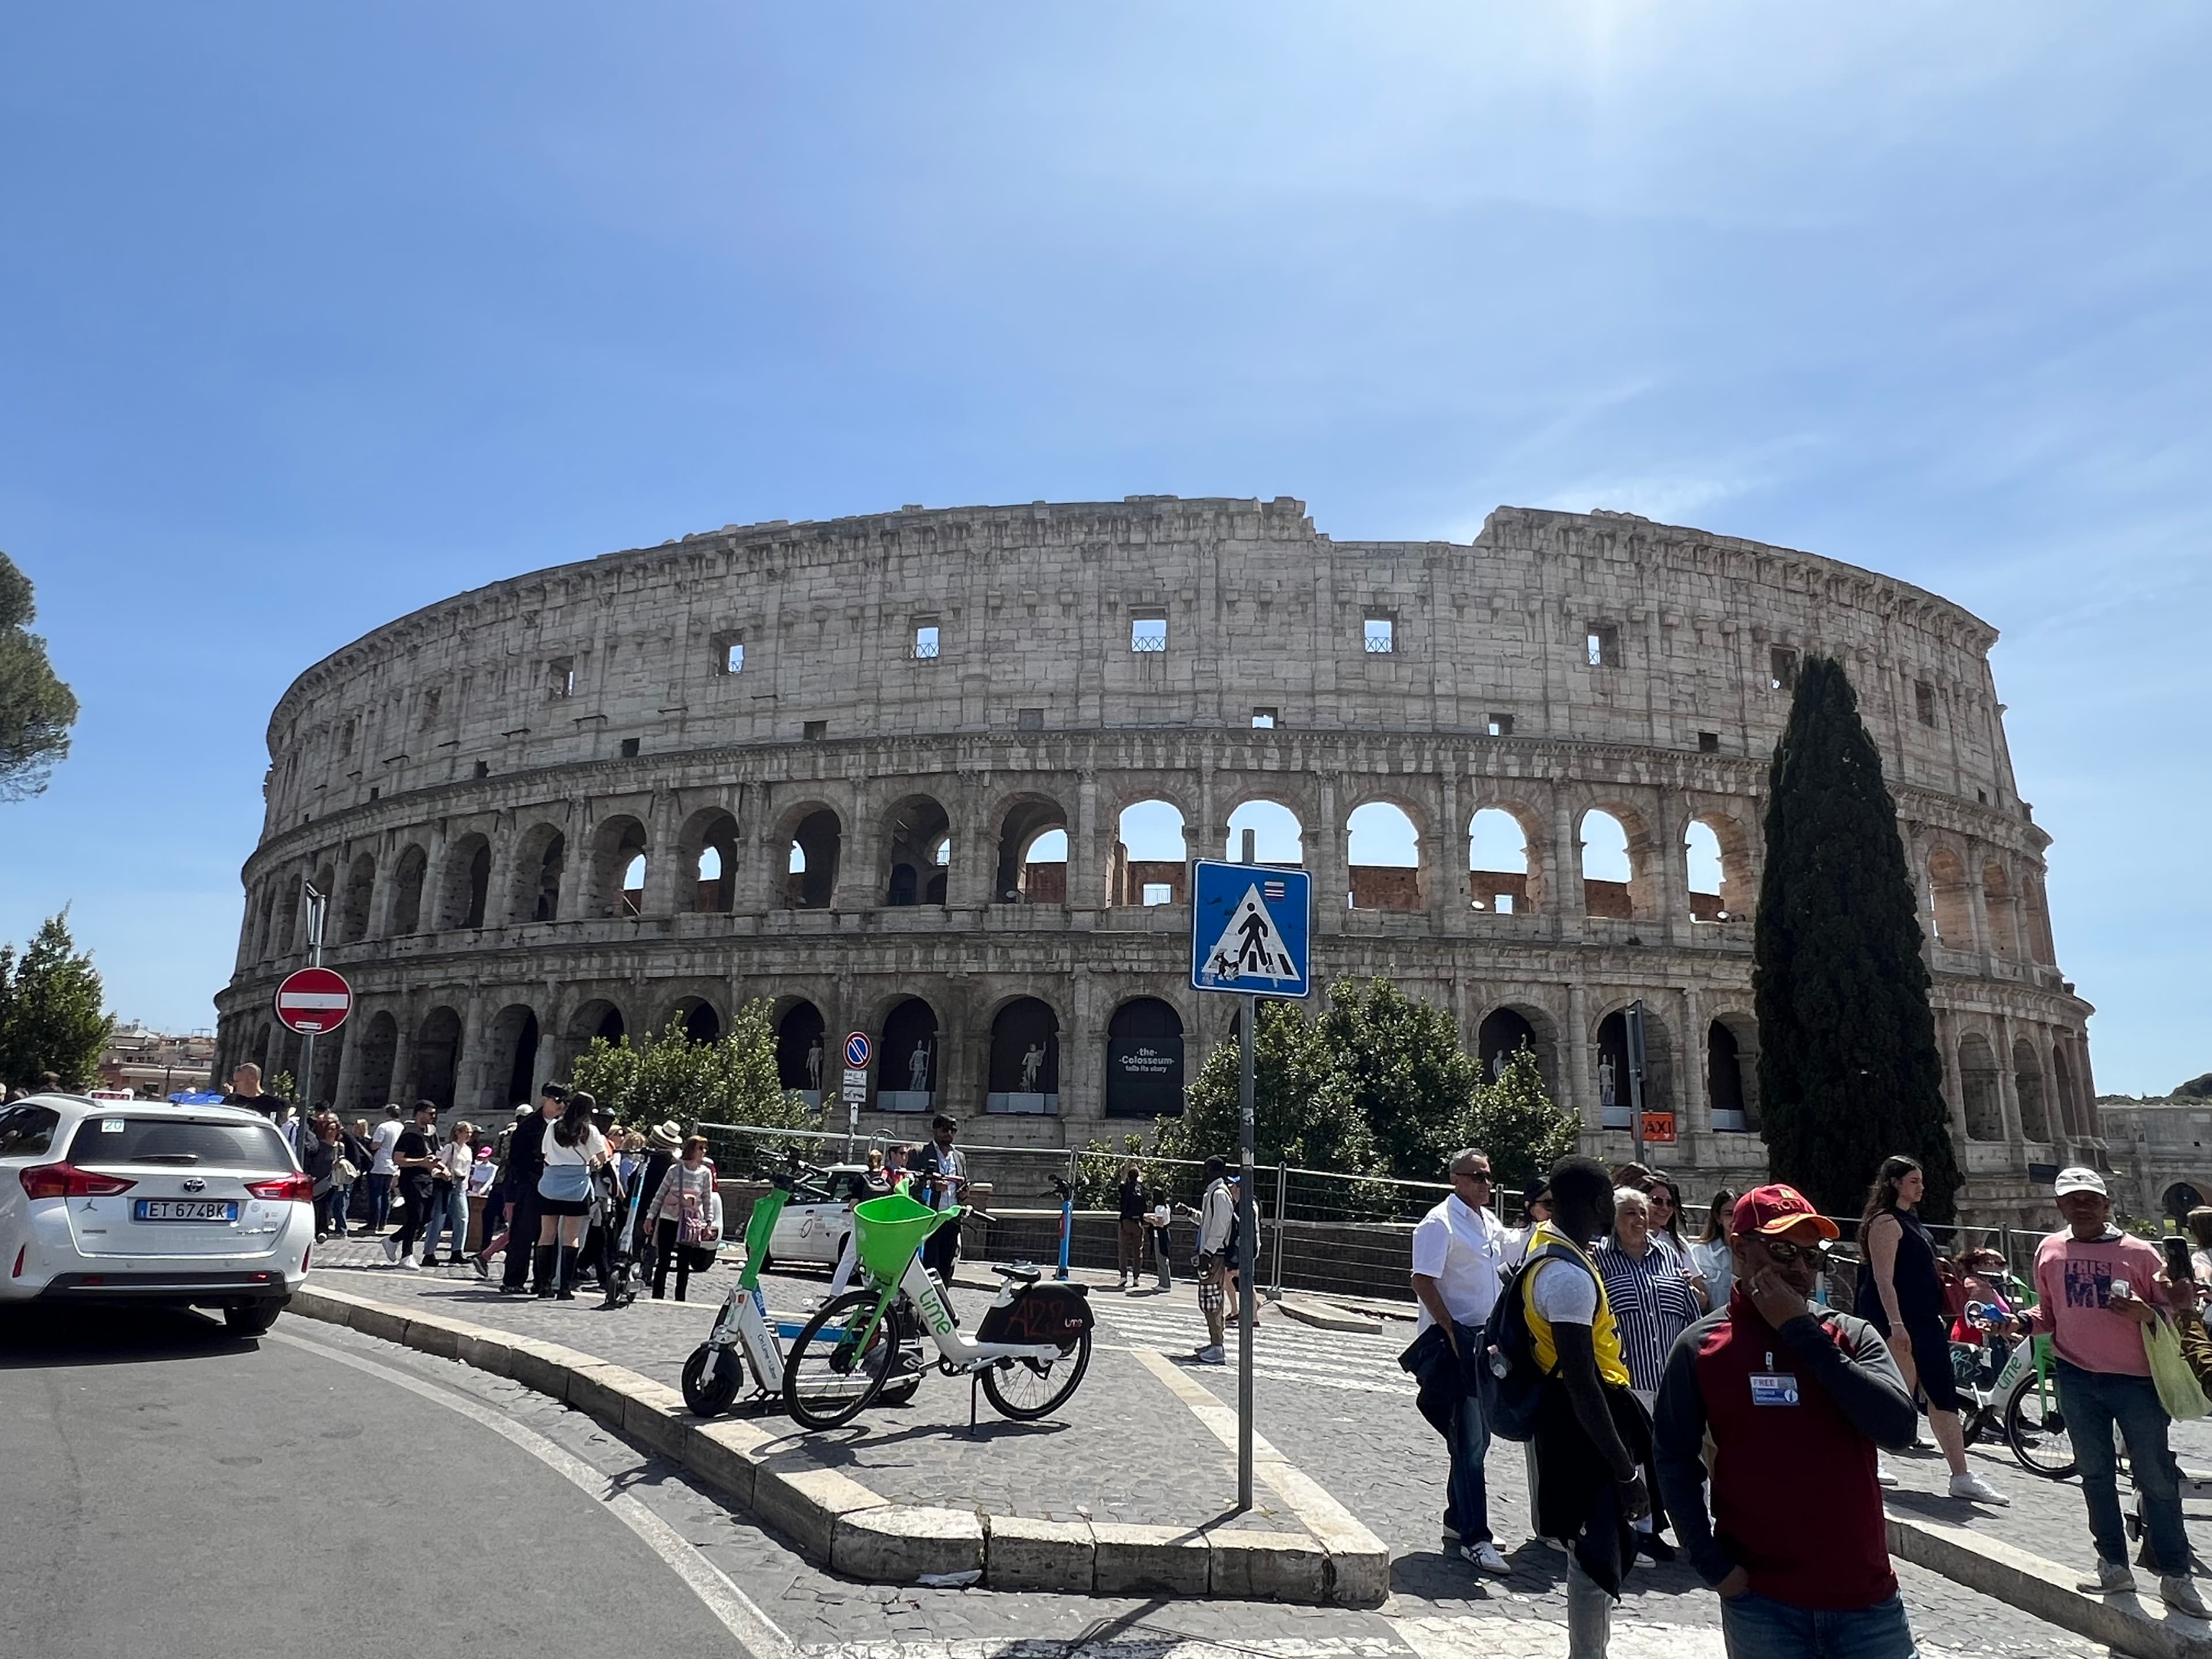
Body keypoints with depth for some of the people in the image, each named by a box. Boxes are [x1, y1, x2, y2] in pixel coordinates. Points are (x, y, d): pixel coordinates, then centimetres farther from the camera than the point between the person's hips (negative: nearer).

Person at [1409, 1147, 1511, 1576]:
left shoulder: (1491, 1223, 12)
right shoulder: (1440, 1223, -13)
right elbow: (1423, 1282, -18)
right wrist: (1453, 1334, -19)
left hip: (1486, 1339, 8)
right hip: (1456, 1341, -8)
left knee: (1477, 1437, 15)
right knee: (1469, 1441, -6)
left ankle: (1458, 1520, 28)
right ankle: (1475, 1537, -1)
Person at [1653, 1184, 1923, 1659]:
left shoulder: (1852, 1335, 2)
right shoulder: (1700, 1346, -4)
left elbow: (1899, 1427, -14)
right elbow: (1675, 1460, -1)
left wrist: (1804, 1334, -15)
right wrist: (1710, 1562, -8)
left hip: (1865, 1593, 2)